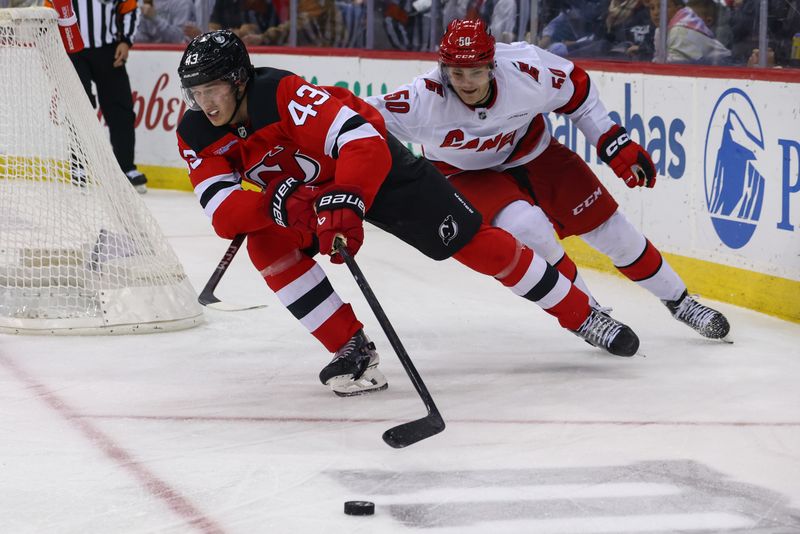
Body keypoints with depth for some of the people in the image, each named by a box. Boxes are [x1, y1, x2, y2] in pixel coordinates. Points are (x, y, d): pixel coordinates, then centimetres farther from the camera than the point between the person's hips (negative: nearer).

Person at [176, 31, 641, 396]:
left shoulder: (283, 94, -36)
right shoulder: (196, 136, -19)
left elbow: (362, 142, -43)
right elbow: (224, 214, -28)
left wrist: (345, 201, -58)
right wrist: (280, 204, -45)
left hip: (375, 162, -5)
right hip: (299, 191, 5)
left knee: (473, 242, -7)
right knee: (268, 246, -22)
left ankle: (582, 314, 8)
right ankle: (354, 351, -13)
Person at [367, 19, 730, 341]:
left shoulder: (524, 70, -29)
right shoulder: (424, 100, -34)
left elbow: (576, 87, -11)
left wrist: (614, 143, -8)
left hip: (533, 155, 2)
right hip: (470, 178, -2)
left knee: (608, 228, 4)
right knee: (526, 226, -30)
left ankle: (678, 301, 26)